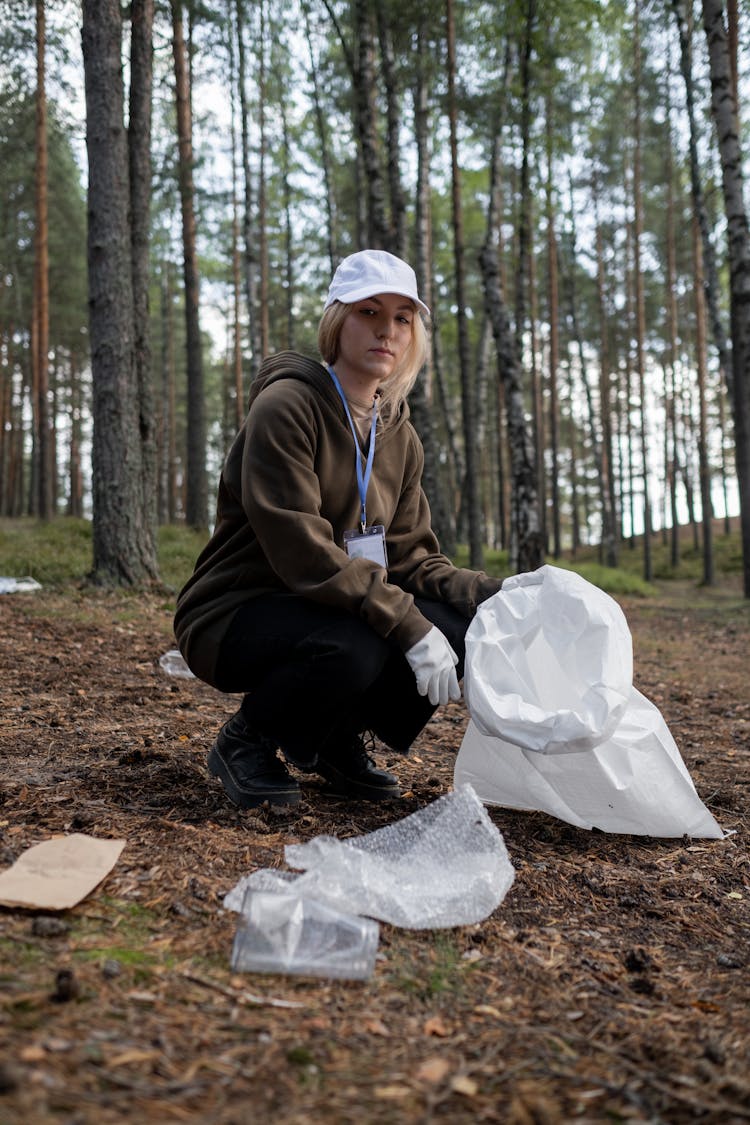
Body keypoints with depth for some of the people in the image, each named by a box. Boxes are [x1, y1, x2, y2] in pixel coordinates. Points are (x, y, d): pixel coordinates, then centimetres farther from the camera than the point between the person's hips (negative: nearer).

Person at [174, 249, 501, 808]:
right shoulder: (287, 406, -17)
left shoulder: (400, 435, 7)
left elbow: (411, 557, 4)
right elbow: (302, 552, -26)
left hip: (334, 611, 7)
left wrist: (497, 595, -13)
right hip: (235, 615, -7)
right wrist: (409, 625, -30)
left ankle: (340, 739, 9)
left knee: (466, 626, -15)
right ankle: (245, 742, -4)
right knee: (352, 649, -37)